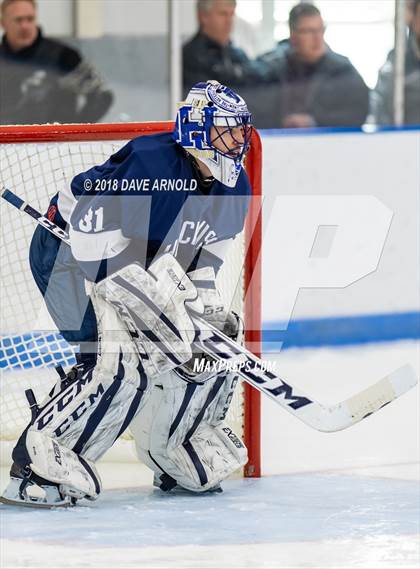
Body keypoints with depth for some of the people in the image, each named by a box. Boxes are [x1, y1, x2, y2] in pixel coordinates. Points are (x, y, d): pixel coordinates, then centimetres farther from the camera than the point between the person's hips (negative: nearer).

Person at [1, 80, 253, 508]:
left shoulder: (233, 188, -2)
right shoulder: (149, 160, -29)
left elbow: (203, 261, 6)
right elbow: (96, 235, -33)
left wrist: (211, 310, -13)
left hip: (153, 269, 9)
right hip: (70, 253, -9)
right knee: (120, 361, -27)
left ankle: (174, 457, 21)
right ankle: (38, 462, -21)